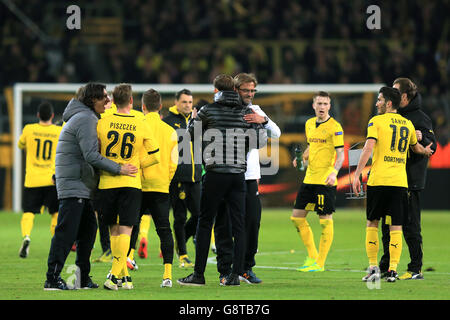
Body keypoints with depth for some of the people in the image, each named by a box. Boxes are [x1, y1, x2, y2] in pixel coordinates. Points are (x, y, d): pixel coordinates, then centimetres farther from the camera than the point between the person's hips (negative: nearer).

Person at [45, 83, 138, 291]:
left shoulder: (88, 118, 20)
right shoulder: (85, 119, -13)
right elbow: (91, 155, -21)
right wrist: (118, 169, -17)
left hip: (82, 186, 11)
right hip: (74, 185, -11)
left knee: (88, 229, 10)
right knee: (66, 231, -11)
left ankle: (83, 278, 14)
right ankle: (52, 278, -13)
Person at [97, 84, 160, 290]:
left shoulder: (102, 124, -2)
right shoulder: (141, 126, -1)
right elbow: (155, 156, 3)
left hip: (107, 183, 1)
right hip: (131, 184, -1)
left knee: (114, 229, 10)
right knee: (125, 230, -2)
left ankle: (124, 276, 12)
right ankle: (115, 275, -14)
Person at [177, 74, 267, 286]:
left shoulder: (208, 111, -2)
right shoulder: (246, 112, 6)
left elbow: (192, 135, 8)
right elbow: (262, 140, 4)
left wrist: (193, 118, 27)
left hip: (215, 174, -2)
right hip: (239, 175, 2)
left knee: (205, 223, 5)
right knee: (238, 225, 5)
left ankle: (199, 274, 4)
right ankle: (235, 274, 0)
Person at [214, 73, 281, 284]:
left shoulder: (255, 111, 11)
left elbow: (276, 134, 2)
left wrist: (263, 120, -18)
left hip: (250, 176, 4)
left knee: (253, 221, 2)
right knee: (224, 224, -2)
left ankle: (246, 268, 13)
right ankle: (225, 270, 3)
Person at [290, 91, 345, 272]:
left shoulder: (334, 127, -8)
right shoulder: (309, 124, 13)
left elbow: (340, 154, -13)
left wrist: (334, 172, -28)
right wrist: (301, 158, 7)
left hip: (325, 181, -8)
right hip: (309, 178, 8)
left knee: (325, 220, -4)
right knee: (297, 217, 7)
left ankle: (319, 263, 1)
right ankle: (312, 256, 19)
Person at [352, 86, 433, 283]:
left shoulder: (376, 121, -2)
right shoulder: (407, 124, 13)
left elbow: (368, 148, -12)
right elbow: (416, 148, 30)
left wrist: (357, 175, -13)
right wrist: (426, 151, 53)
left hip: (378, 180, -3)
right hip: (400, 182, 3)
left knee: (372, 223, 9)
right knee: (396, 227, 3)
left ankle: (373, 267, 4)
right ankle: (393, 270, -3)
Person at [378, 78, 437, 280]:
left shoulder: (420, 118, -6)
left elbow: (432, 147, -9)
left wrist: (422, 138, -28)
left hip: (410, 180, -7)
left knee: (410, 225, -6)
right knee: (388, 225, 9)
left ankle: (416, 269, -2)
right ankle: (385, 267, 15)